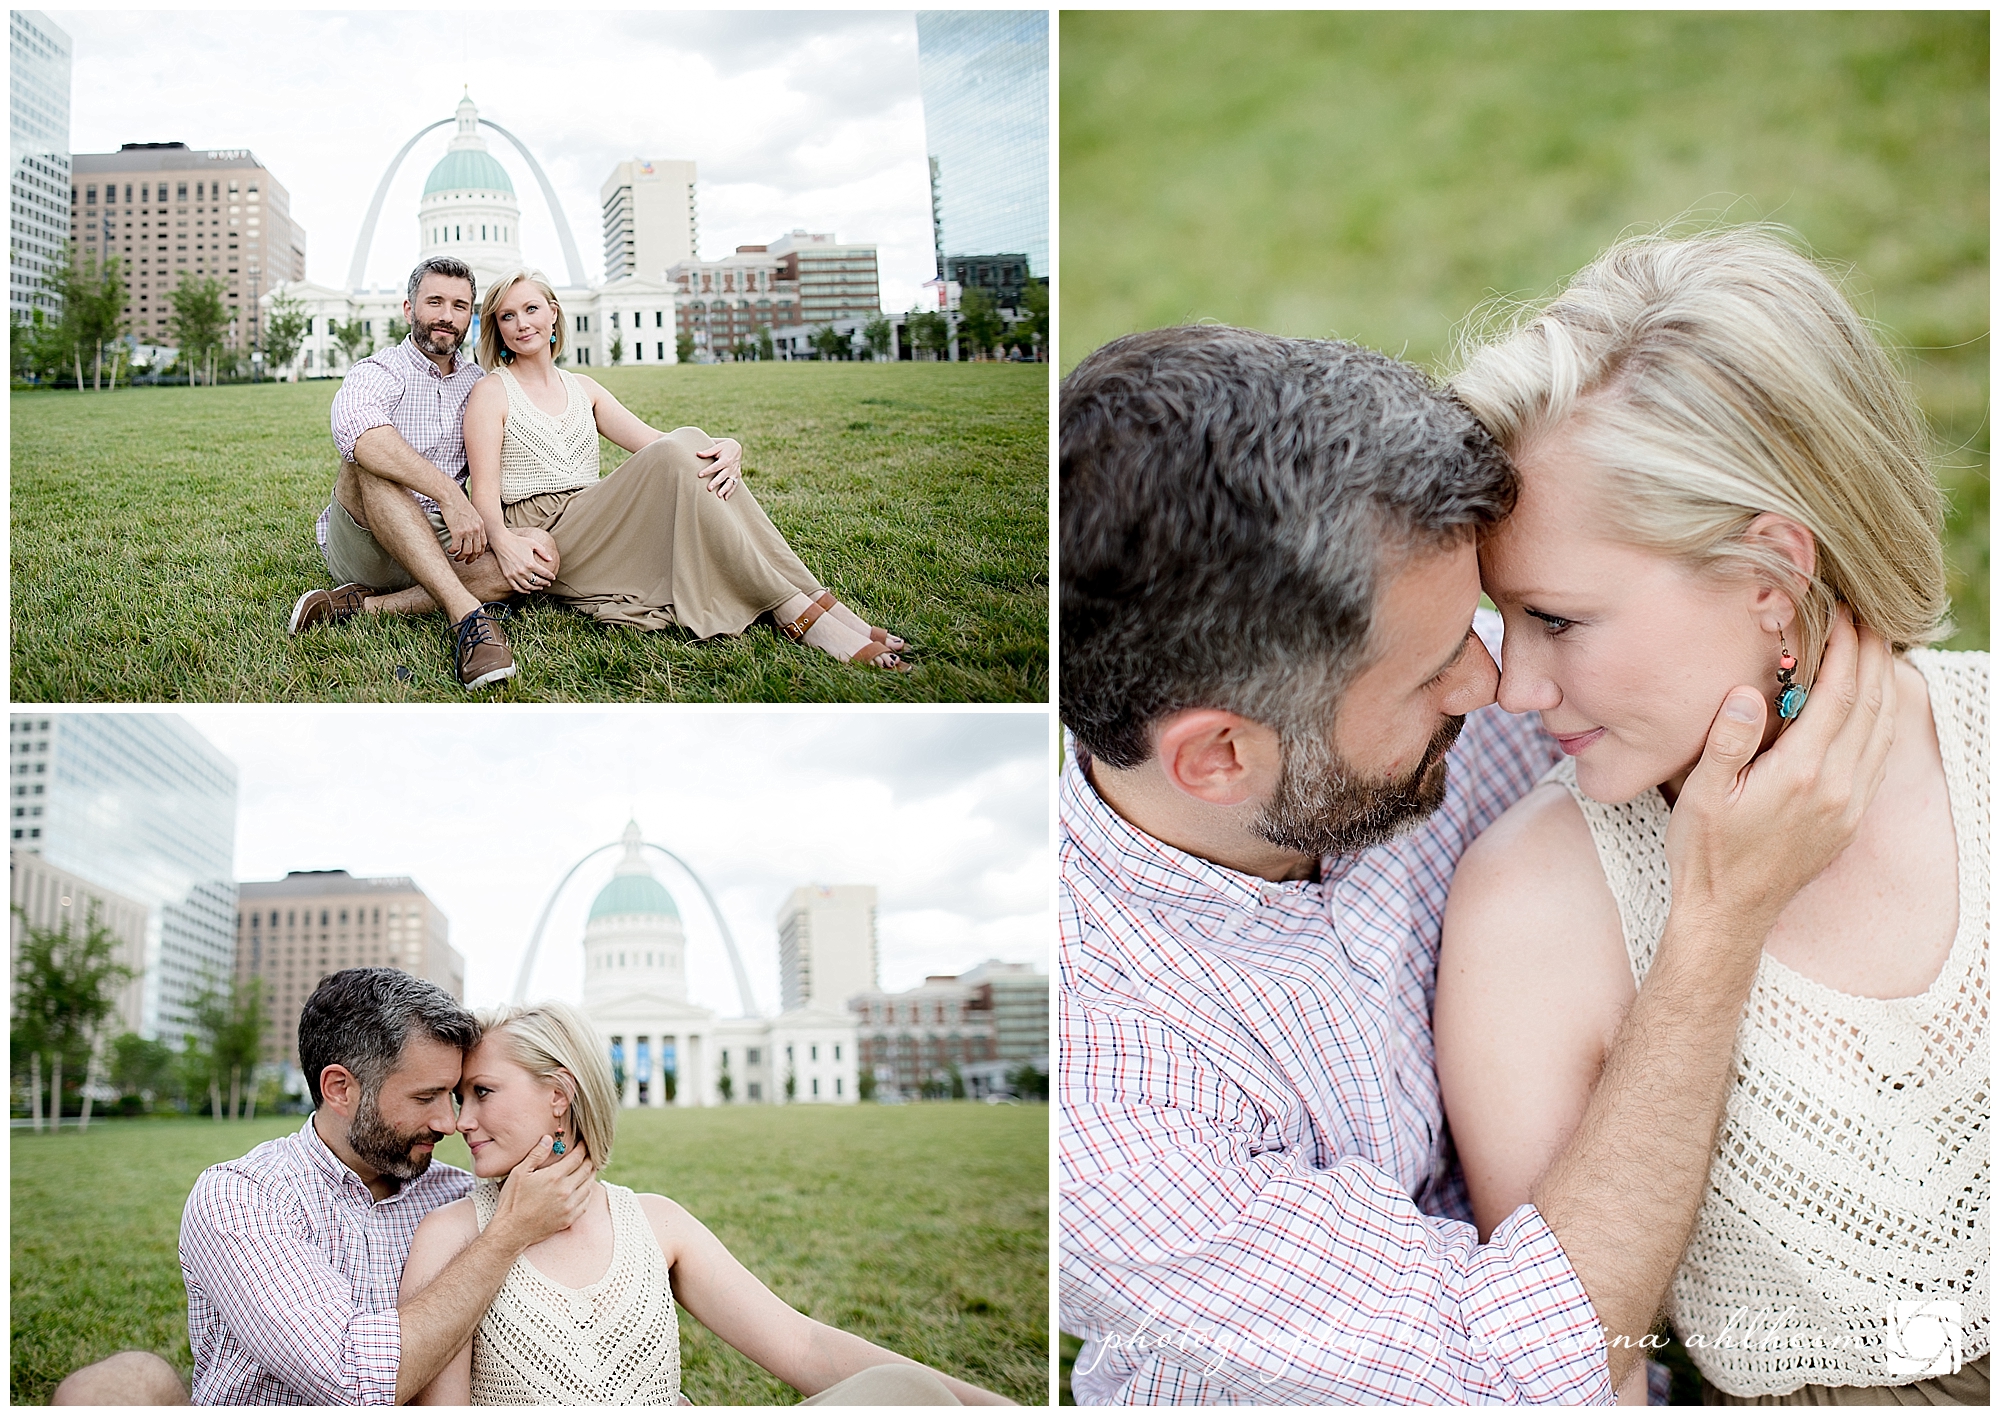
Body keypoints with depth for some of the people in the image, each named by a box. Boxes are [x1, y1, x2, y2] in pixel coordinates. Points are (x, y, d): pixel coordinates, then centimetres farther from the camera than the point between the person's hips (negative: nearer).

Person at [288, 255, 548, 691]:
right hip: (360, 539, -4)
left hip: (441, 546, 5)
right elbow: (354, 428, -30)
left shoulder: (478, 383, 14)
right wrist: (448, 493, -39)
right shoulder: (376, 373, -6)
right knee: (370, 461, -35)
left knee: (542, 551, -24)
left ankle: (364, 605, -26)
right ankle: (465, 612, -47)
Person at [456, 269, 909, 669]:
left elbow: (652, 441, 8)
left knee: (689, 442, -21)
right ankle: (797, 613, -35)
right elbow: (484, 491, -7)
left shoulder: (581, 389, 20)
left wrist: (728, 448, -13)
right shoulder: (491, 393, 4)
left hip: (595, 533, 5)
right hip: (545, 547, -5)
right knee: (675, 456, -27)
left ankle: (820, 604, -31)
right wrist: (503, 541, -31)